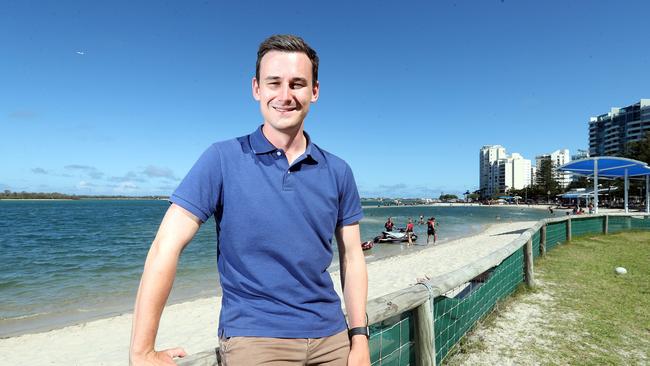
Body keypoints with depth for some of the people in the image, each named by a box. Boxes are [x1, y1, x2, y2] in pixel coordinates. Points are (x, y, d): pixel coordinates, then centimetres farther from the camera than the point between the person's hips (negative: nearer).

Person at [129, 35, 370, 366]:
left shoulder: (337, 171, 1)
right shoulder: (224, 159, -9)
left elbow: (352, 257, 5)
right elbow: (166, 247, -11)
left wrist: (359, 339, 0)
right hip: (254, 337, -3)